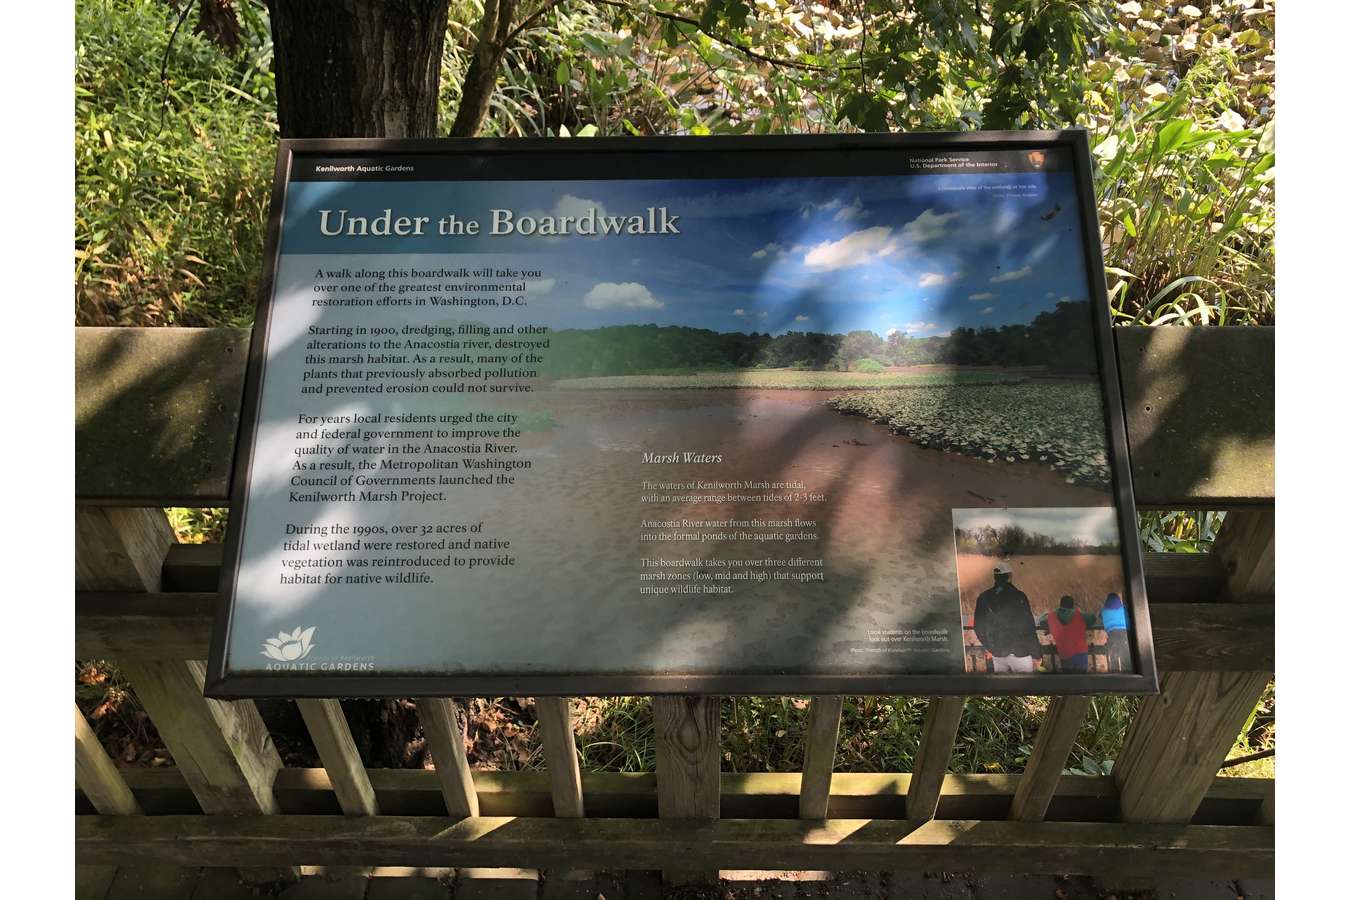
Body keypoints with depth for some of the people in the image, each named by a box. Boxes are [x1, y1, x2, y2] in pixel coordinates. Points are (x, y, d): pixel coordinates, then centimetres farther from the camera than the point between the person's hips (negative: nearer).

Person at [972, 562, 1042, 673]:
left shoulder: (983, 598, 1)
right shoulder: (1018, 596, -12)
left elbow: (979, 628, 7)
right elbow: (1029, 627, -12)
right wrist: (1036, 653, -5)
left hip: (997, 653, 4)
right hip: (1020, 652, -4)